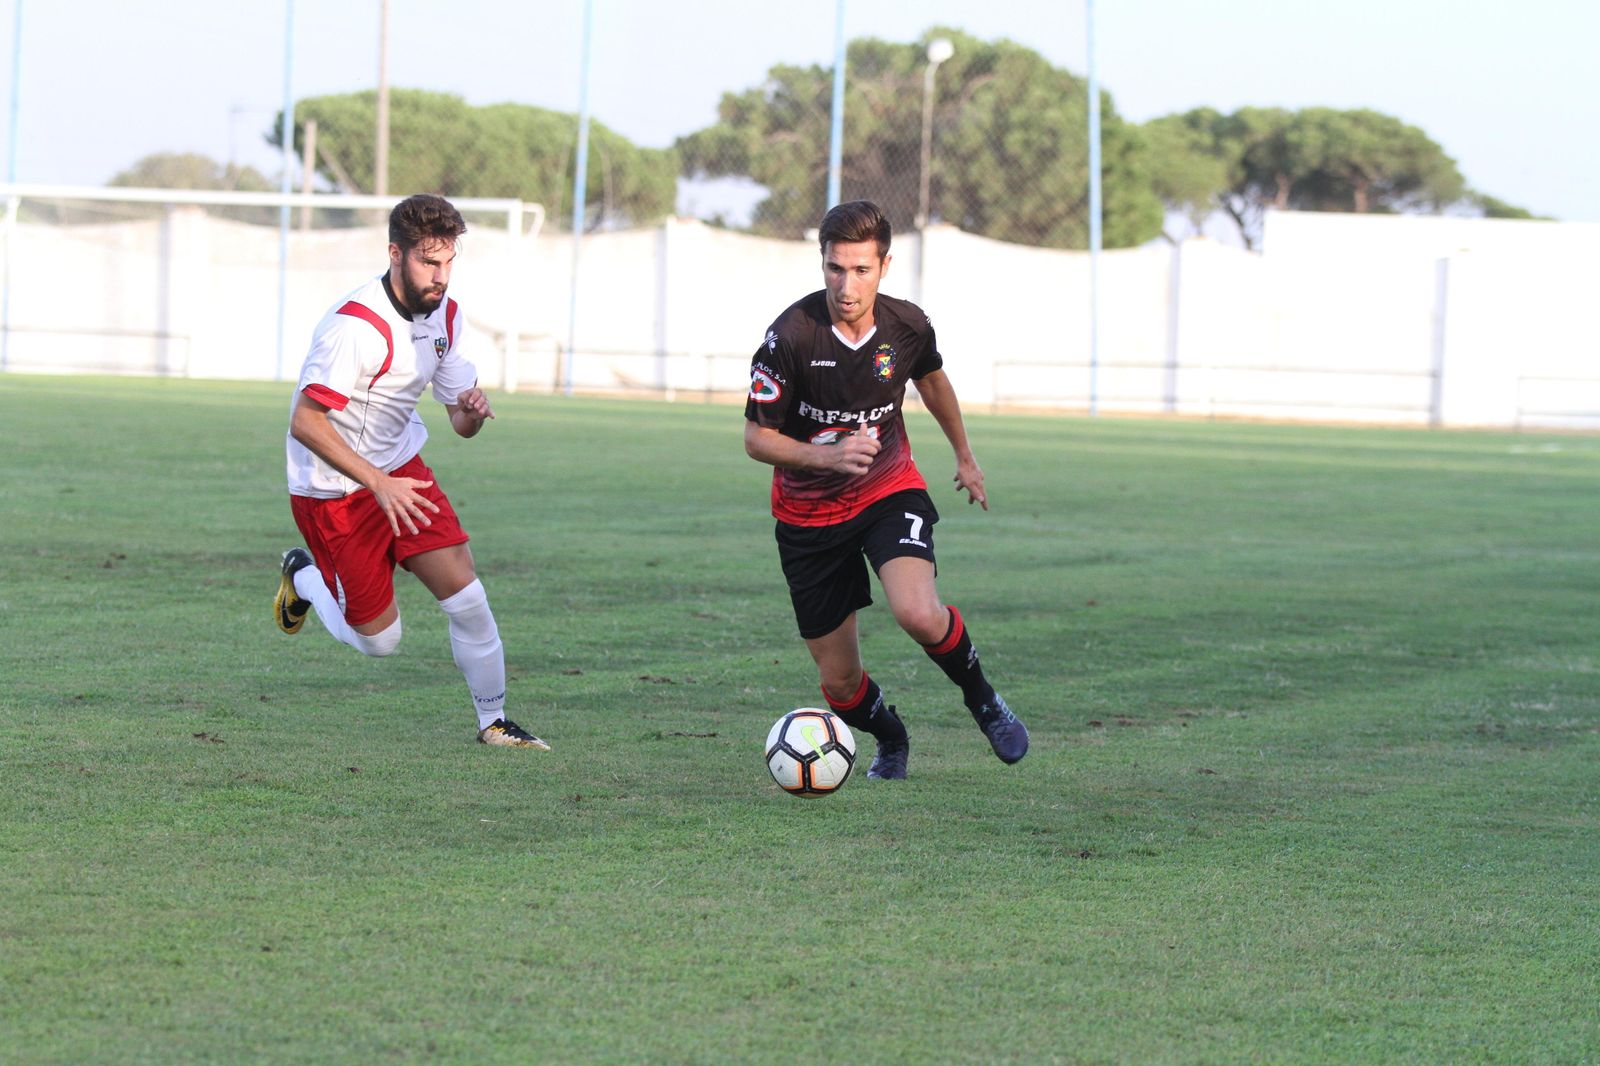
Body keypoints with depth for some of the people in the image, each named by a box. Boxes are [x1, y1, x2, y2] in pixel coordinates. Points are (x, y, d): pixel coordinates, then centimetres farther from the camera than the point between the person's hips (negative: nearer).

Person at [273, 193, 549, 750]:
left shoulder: (445, 314, -1)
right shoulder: (356, 325, -27)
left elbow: (460, 422, 6)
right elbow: (304, 422, -27)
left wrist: (472, 410, -19)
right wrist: (379, 484, -29)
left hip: (400, 470, 6)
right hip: (333, 490, -6)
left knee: (466, 593, -8)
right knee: (378, 638, 2)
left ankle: (494, 721, 7)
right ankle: (304, 575, 30)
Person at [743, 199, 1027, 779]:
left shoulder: (907, 325, -12)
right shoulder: (791, 336, -22)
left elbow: (932, 381, 13)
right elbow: (757, 437, -14)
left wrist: (964, 456, 27)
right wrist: (825, 455, -32)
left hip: (890, 491, 1)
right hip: (809, 512, -1)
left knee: (919, 614, -29)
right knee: (839, 682, 3)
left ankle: (983, 701, 1)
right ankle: (889, 738, 38)